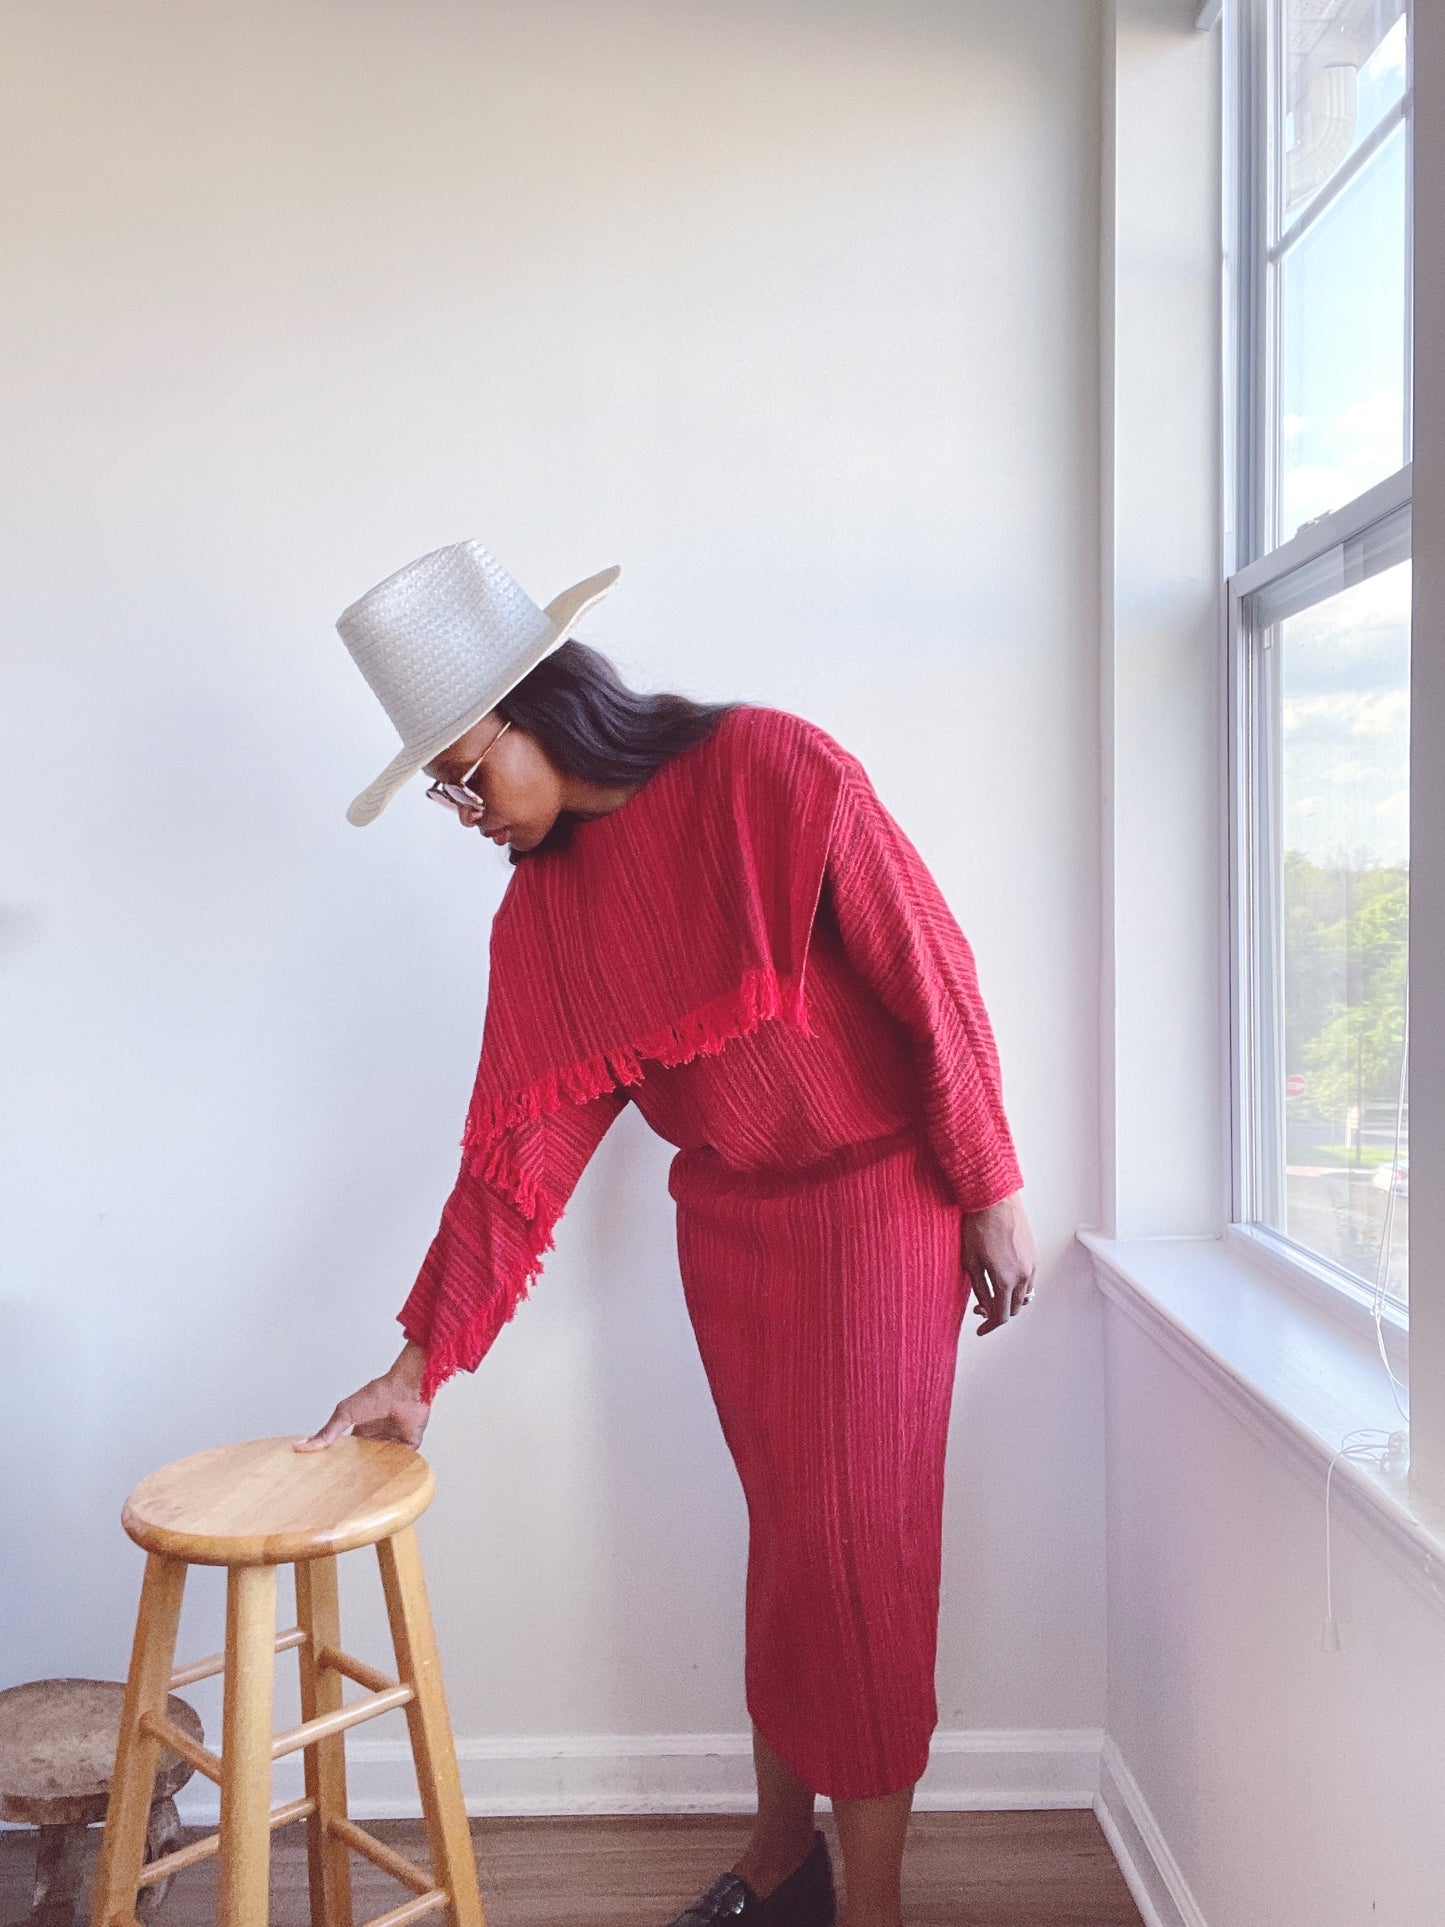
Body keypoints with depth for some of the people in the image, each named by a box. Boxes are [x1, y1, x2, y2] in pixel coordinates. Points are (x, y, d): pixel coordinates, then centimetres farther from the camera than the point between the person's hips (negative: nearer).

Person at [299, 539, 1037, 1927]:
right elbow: (518, 1150, 0)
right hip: (728, 1224, 5)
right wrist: (422, 1365, -1)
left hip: (880, 1200, -4)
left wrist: (990, 1191, -9)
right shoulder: (541, 910, -1)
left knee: (859, 1538, 0)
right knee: (783, 1527, 13)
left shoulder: (771, 770, -17)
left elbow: (931, 977, -13)